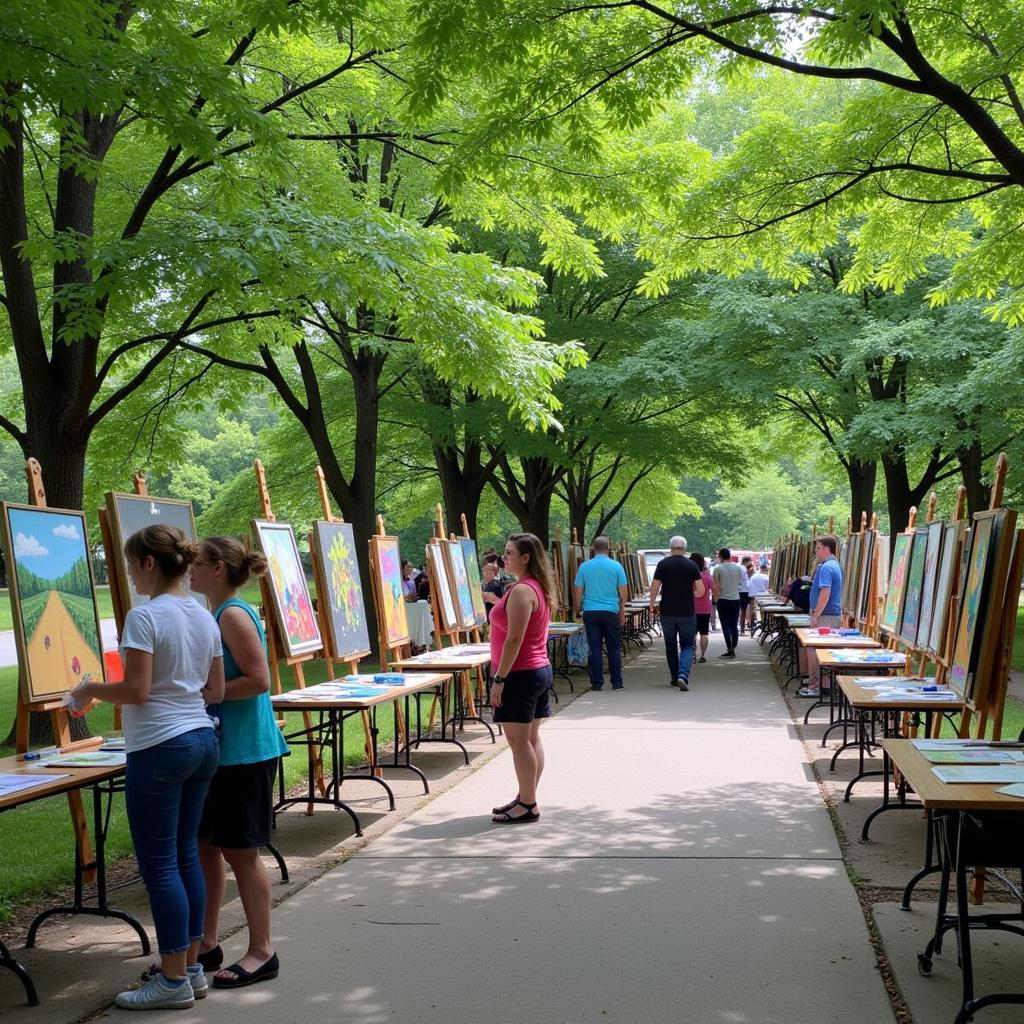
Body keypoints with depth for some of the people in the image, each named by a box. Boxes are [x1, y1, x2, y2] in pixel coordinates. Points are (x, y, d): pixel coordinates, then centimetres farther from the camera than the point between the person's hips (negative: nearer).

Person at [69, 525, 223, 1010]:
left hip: (159, 748, -8)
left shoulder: (145, 616, -14)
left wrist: (89, 690, -1)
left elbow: (136, 690, -17)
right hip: (202, 740, 8)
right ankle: (192, 968, 21)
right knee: (185, 856, 15)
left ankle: (174, 980, 7)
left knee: (159, 864, 1)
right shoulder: (204, 617, 9)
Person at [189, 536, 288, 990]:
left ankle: (261, 952, 10)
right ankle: (206, 943, 26)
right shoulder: (217, 615, 13)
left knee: (239, 850, -1)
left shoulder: (234, 615, -16)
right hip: (220, 747, 10)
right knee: (204, 843, 14)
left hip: (243, 750, -10)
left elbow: (258, 680, -23)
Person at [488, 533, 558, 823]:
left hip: (521, 674, -10)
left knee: (519, 741, -4)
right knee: (531, 738, 13)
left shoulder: (521, 591, -18)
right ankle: (527, 798, 21)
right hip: (540, 669, 10)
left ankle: (528, 806, 1)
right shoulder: (539, 588, 12)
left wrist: (499, 679, -19)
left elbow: (514, 640, -22)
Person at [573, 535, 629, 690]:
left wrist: (578, 610, 15)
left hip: (590, 612, 1)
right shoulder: (616, 566, -1)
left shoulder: (584, 567, 0)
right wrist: (622, 612, 11)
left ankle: (597, 682, 4)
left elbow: (577, 592, 3)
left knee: (594, 649, 3)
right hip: (611, 612, 0)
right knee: (614, 648, 8)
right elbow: (623, 592, 1)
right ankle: (616, 682, 10)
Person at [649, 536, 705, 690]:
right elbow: (701, 591, -2)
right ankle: (683, 676, -17)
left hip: (667, 612, 1)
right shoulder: (691, 566, -2)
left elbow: (654, 587, -5)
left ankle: (674, 678, 25)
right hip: (687, 613, -1)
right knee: (687, 646, 4)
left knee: (671, 646, 15)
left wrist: (652, 606, 8)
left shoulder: (663, 564, -2)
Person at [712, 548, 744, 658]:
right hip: (736, 599, 4)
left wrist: (716, 599, 4)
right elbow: (739, 583, 13)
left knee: (726, 626, -2)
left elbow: (716, 587, -7)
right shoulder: (737, 568, 5)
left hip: (723, 599, -4)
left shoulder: (718, 568, -7)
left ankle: (729, 650, -6)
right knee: (734, 626, 8)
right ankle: (733, 650, 11)